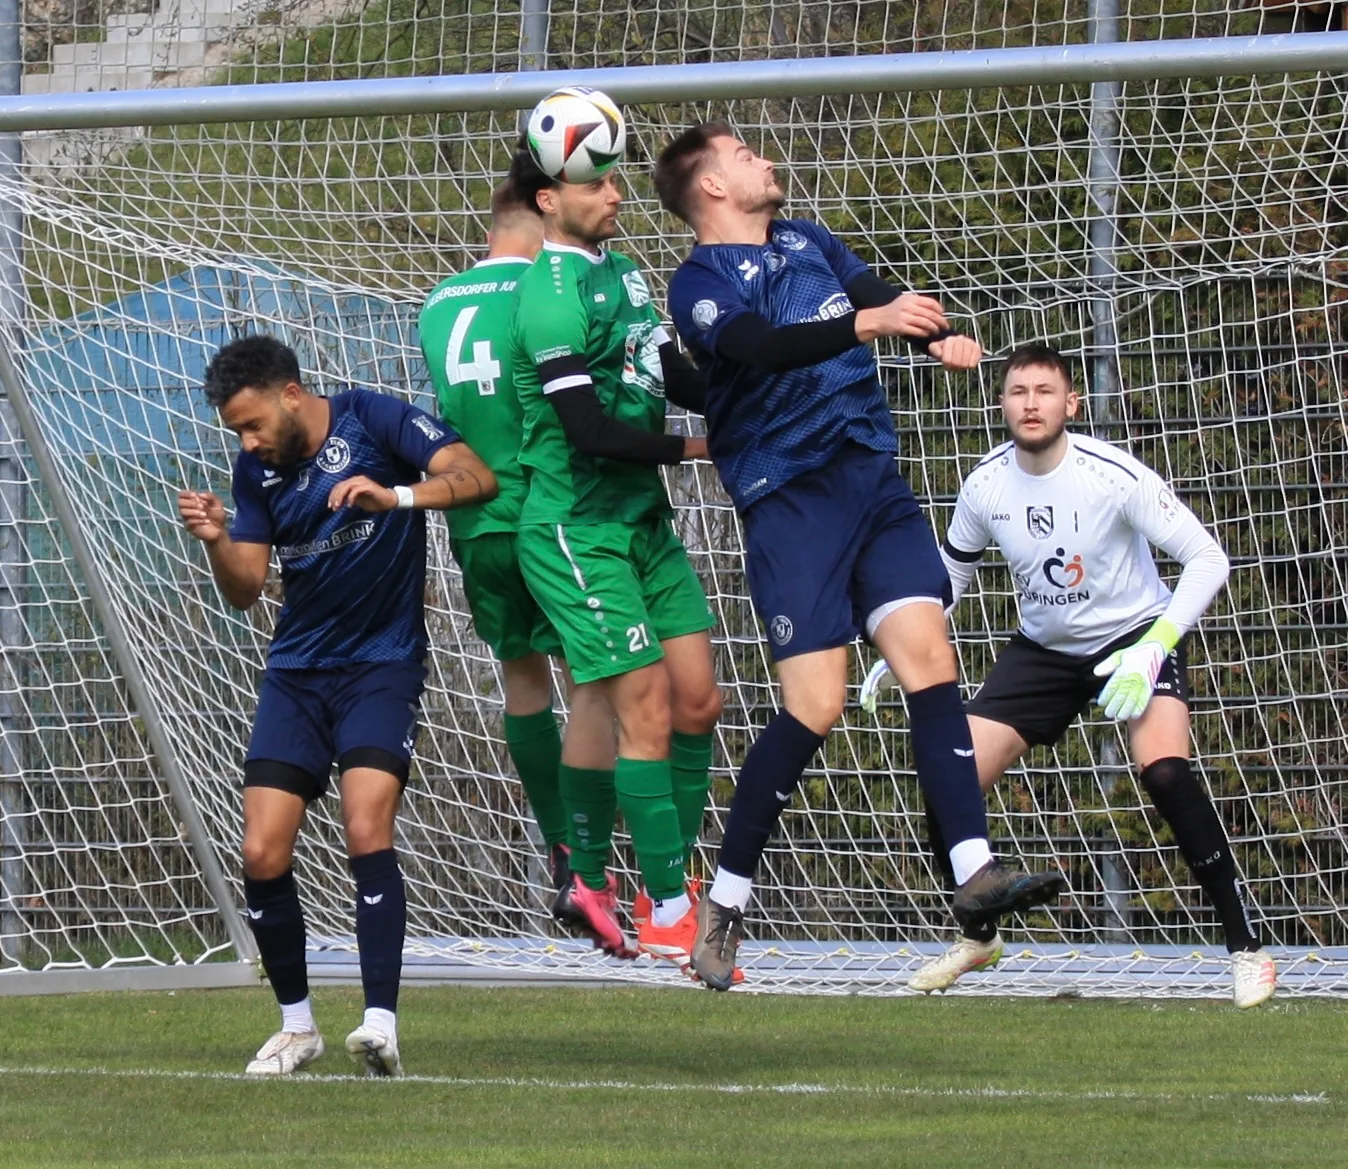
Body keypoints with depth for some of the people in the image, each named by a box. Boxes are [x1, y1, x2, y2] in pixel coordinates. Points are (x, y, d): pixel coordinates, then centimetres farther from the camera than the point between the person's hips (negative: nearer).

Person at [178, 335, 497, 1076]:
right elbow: (245, 589, 6)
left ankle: (381, 1025, -23)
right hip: (296, 672, 5)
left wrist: (395, 496, -37)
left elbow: (475, 476, -21)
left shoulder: (372, 421, -10)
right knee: (262, 854, -4)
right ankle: (296, 1025, 12)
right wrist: (216, 541, -15)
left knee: (367, 833, -22)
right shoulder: (256, 469, 5)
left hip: (382, 662, -5)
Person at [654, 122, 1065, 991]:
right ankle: (727, 900, 0)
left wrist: (941, 339, -17)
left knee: (930, 658, -9)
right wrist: (861, 325, -37)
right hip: (789, 495, -6)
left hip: (873, 478, 6)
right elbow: (757, 347, -23)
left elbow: (884, 299, 5)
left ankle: (975, 869, -14)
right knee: (816, 703, -11)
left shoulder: (809, 243, 18)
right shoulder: (701, 282, -3)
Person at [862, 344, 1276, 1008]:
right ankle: (978, 938, 21)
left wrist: (1153, 648, -31)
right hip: (1042, 649, 5)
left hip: (1134, 636, -5)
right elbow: (954, 568, 10)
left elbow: (1207, 558, -21)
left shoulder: (1113, 475, -24)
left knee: (1163, 770, -31)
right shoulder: (985, 485, -10)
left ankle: (1245, 946, -20)